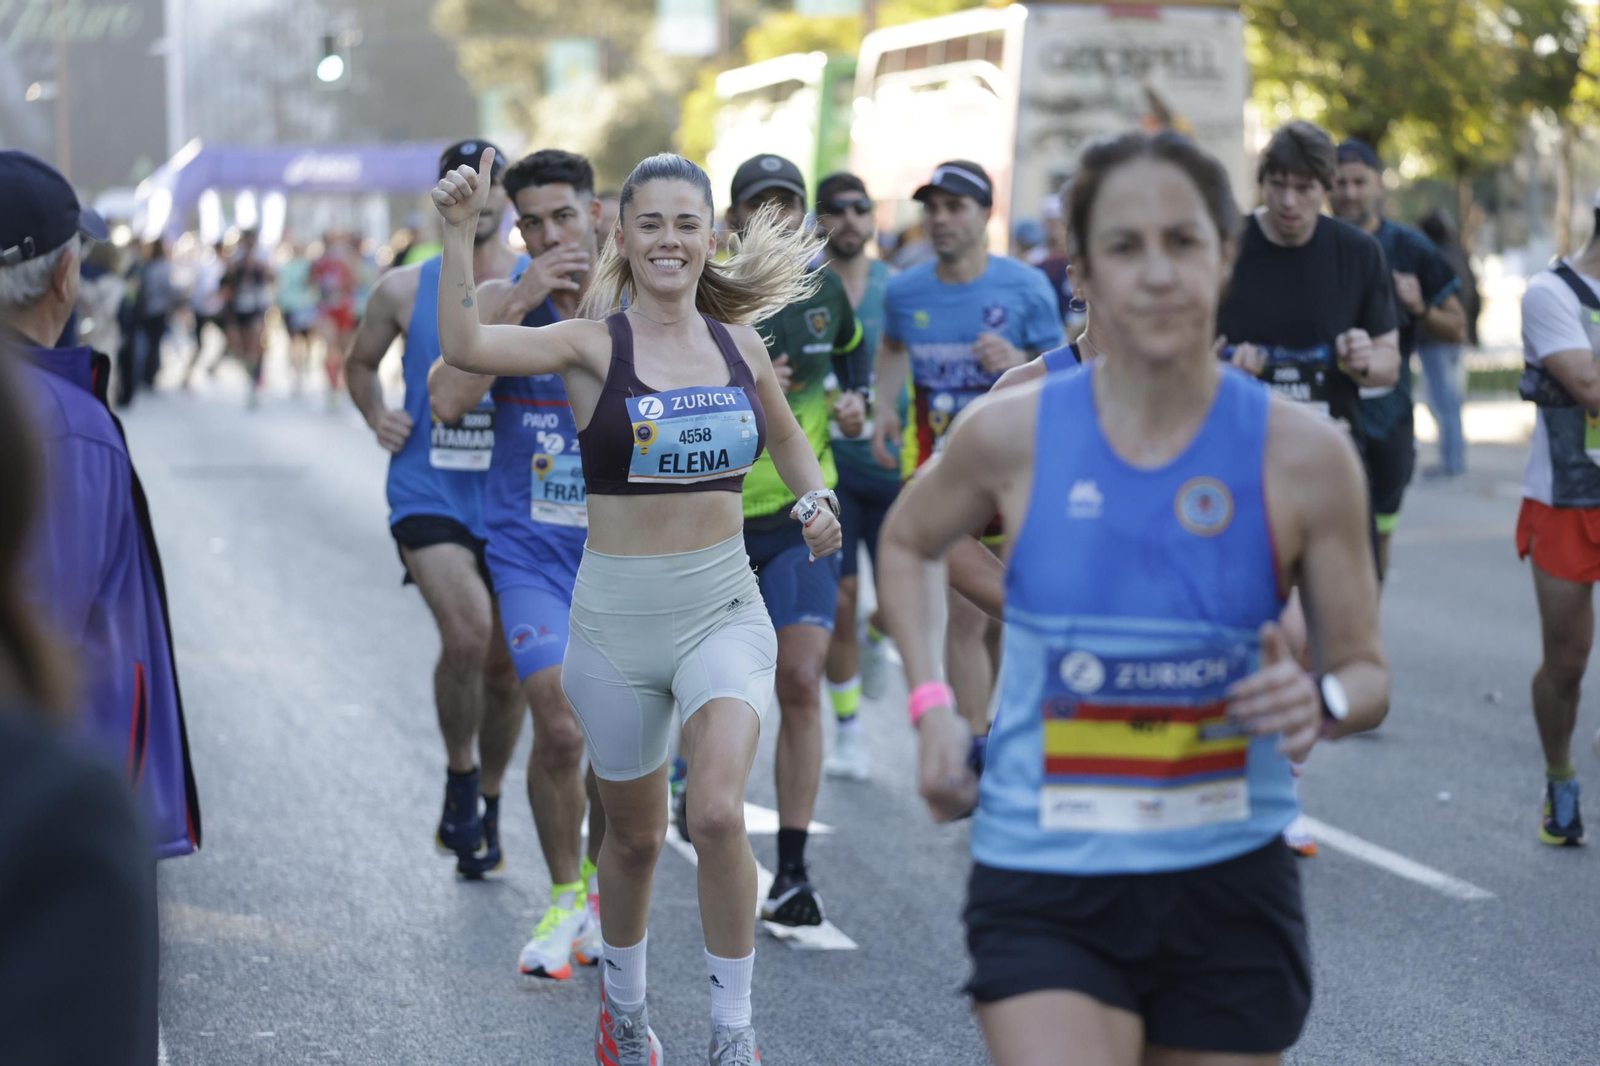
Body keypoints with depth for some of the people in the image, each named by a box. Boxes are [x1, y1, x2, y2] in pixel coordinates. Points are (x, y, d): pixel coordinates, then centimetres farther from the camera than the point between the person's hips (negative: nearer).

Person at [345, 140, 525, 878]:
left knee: (506, 666, 10)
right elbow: (360, 363, 18)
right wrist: (375, 416, -1)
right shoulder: (404, 291, 1)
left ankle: (487, 809, 33)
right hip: (429, 496, -2)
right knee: (467, 630, -26)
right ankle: (459, 780, -2)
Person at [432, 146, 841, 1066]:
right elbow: (466, 346, -24)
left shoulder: (740, 344, 3)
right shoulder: (593, 346, -7)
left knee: (719, 811, -19)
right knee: (635, 834, 13)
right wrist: (460, 232, -33)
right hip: (618, 614, -1)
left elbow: (788, 437, 22)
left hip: (725, 608, 1)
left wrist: (817, 497, 4)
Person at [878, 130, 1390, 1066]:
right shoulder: (1014, 435, -5)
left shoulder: (1304, 455, -5)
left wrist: (1322, 701, -21)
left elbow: (1368, 673, 2)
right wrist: (931, 702, 3)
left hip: (1230, 886, 1)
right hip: (1046, 891, -1)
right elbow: (907, 543, 17)